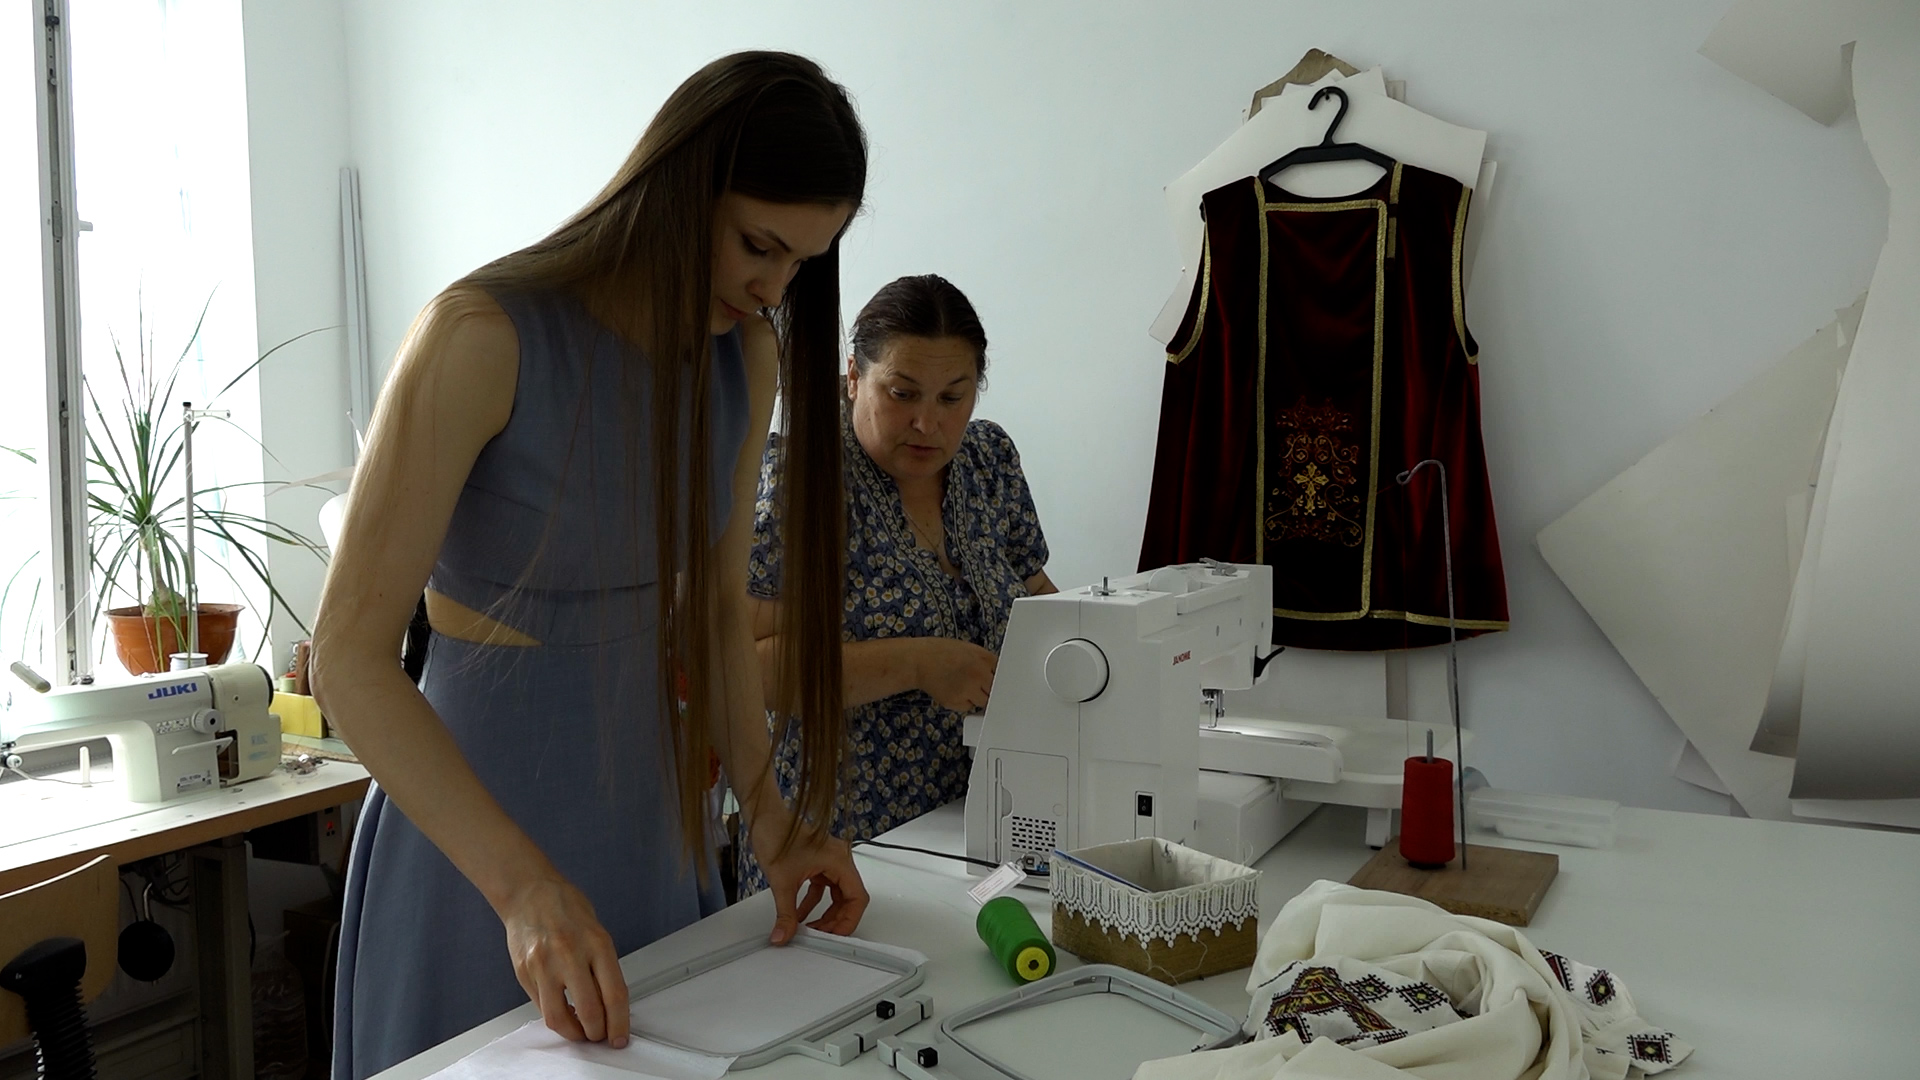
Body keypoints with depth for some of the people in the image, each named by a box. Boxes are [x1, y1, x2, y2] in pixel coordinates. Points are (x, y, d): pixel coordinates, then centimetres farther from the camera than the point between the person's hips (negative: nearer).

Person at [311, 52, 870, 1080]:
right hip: (476, 811, -6)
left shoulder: (747, 355, -1)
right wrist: (522, 884, -30)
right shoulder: (485, 334, -19)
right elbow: (349, 656, -22)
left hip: (652, 801, 6)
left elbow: (719, 603, 6)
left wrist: (772, 822, -4)